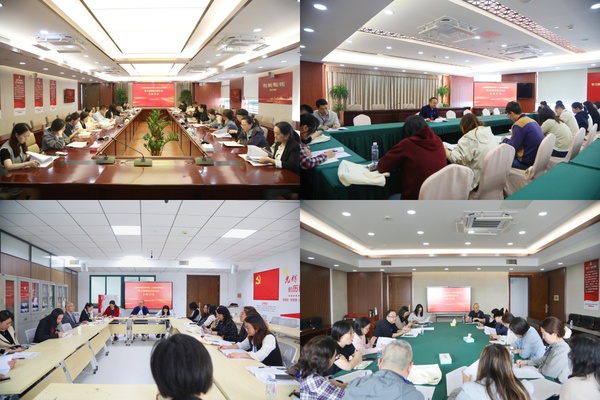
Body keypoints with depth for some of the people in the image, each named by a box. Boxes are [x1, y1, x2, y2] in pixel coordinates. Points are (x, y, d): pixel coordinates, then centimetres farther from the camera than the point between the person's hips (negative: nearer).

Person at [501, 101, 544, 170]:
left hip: (527, 162, -9)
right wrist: (513, 136, 22)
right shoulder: (532, 121, 9)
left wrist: (505, 140, 2)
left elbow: (513, 147, -16)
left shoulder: (518, 124, -18)